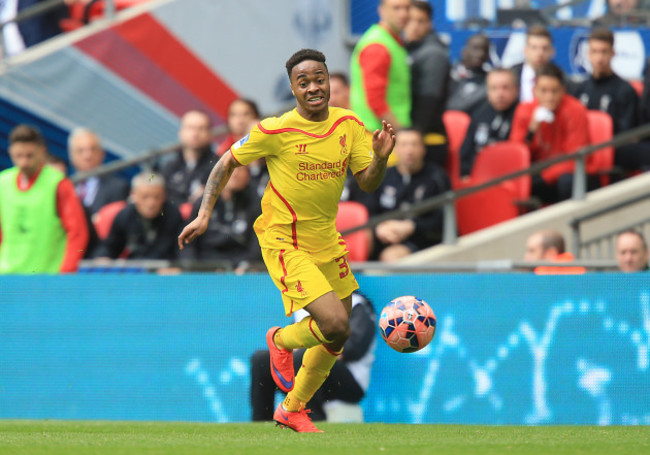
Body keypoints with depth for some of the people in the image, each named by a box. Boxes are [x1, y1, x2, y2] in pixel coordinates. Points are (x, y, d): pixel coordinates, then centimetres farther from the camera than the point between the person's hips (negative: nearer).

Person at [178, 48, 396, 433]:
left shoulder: (349, 125, -2)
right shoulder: (276, 131, -16)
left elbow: (368, 185, 1)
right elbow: (227, 163, -2)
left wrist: (380, 158, -20)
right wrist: (204, 215, -8)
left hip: (326, 240, 6)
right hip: (285, 243, -6)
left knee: (335, 339, 13)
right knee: (336, 325, -20)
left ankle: (293, 409, 35)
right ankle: (282, 341, 13)